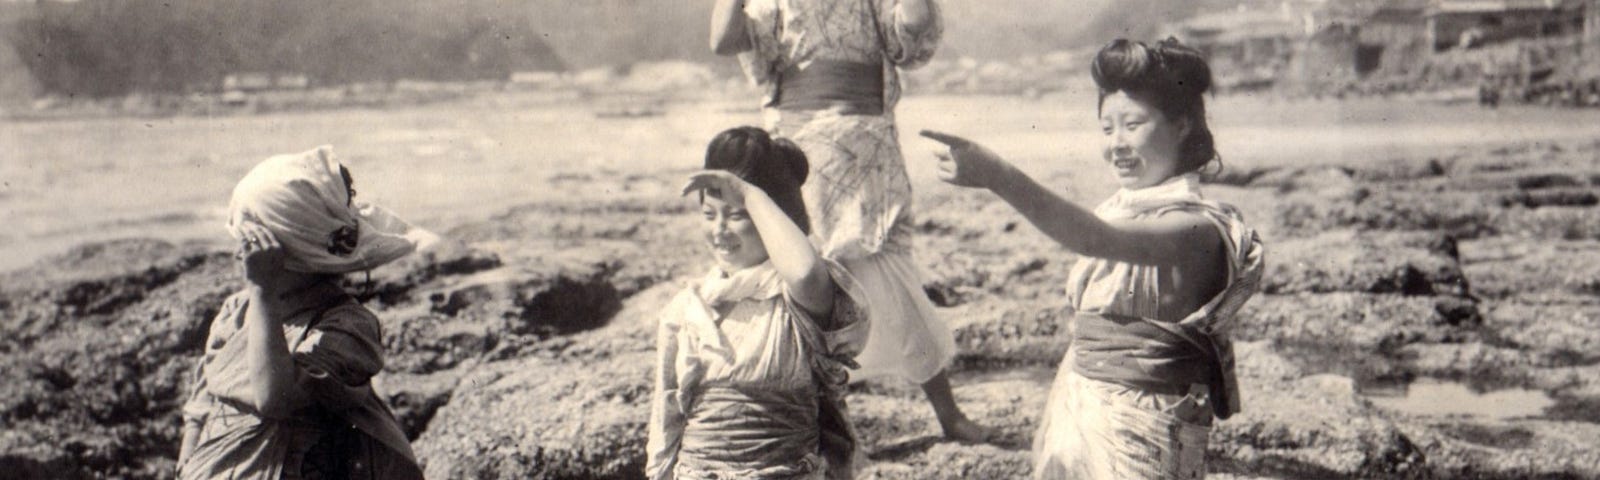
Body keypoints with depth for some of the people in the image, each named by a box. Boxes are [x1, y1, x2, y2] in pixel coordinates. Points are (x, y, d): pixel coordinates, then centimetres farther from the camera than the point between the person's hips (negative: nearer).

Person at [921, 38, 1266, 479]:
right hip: (1079, 408, 8)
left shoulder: (1195, 228, -16)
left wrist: (1000, 177, -42)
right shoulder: (1119, 211, 9)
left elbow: (1096, 240, -34)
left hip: (1141, 428, -8)